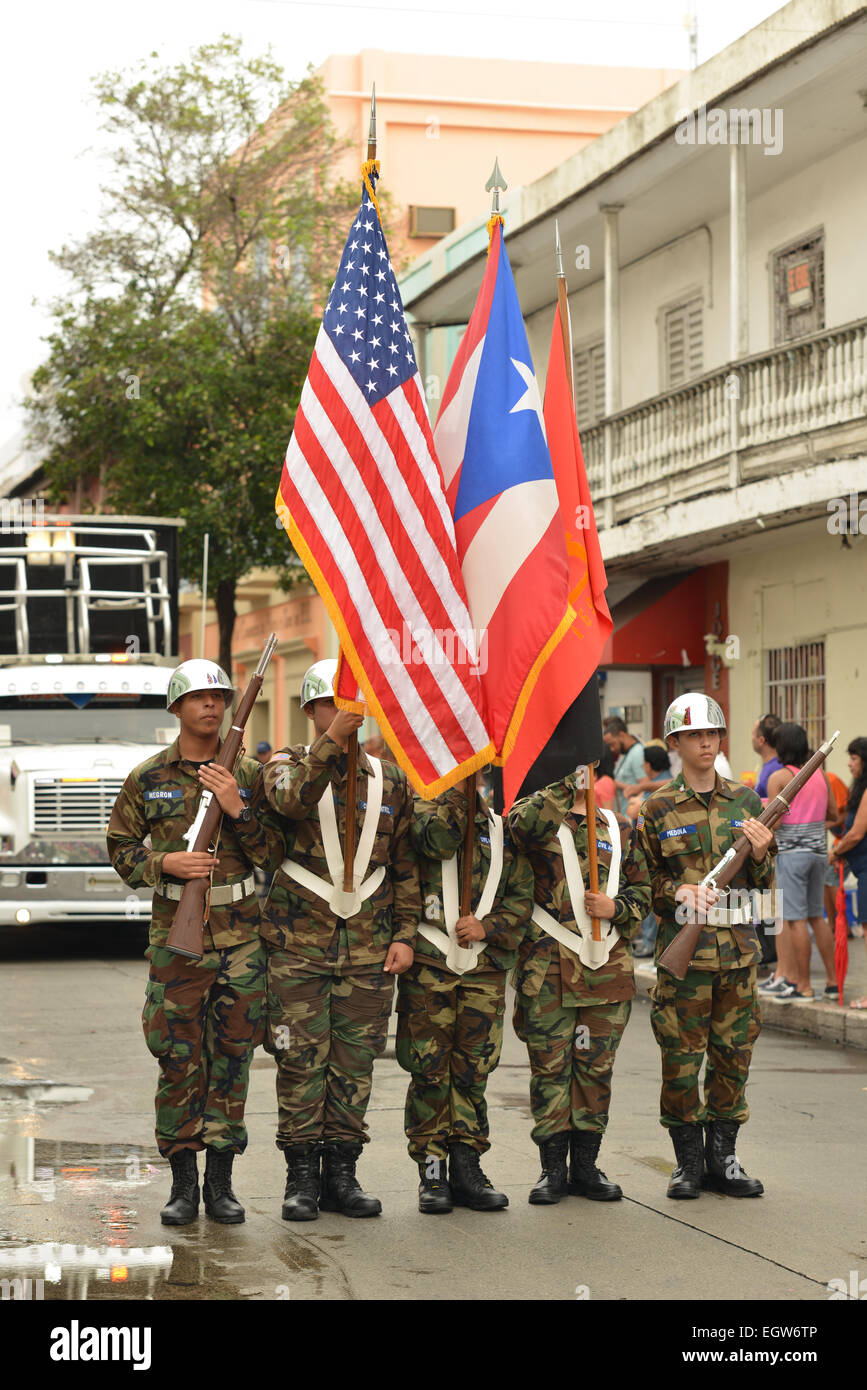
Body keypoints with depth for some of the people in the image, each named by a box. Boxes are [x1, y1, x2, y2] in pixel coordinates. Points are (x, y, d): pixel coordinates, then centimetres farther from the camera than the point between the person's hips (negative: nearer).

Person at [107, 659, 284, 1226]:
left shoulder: (250, 774, 4)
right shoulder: (148, 778, 4)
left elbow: (276, 853, 0)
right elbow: (122, 850, 8)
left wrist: (237, 807, -13)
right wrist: (163, 864, -11)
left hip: (241, 933, 1)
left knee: (232, 1054, 3)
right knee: (179, 1056, 0)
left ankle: (221, 1180, 11)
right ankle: (183, 1183, 9)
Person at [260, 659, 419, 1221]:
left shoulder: (391, 780, 11)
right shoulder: (290, 763, 3)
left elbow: (407, 867, 13)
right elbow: (290, 798, -23)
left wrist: (405, 935, 5)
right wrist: (332, 740, -33)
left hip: (368, 947, 3)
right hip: (299, 942, -3)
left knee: (355, 1063, 5)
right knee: (301, 1061, -2)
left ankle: (342, 1174, 14)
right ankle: (302, 1176, 7)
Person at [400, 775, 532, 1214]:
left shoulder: (501, 826, 15)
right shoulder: (426, 808, 5)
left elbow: (522, 895, 10)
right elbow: (438, 839, -19)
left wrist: (488, 925, -6)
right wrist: (460, 788, -18)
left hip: (485, 966, 3)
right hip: (429, 962, -3)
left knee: (473, 1068, 5)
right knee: (429, 1066, -2)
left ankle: (466, 1167, 13)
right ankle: (431, 1169, 5)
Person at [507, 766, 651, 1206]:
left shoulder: (618, 827, 14)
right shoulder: (538, 818, 2)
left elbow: (642, 888, 18)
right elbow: (522, 823, -24)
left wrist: (617, 907, -2)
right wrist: (569, 782, -26)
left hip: (609, 968, 3)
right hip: (547, 967, -3)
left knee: (596, 1067, 7)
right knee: (550, 1066, 1)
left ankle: (586, 1166, 17)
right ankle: (553, 1168, 9)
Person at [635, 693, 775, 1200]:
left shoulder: (746, 802, 8)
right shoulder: (658, 809, 0)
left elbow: (765, 881, 13)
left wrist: (759, 854, -8)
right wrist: (679, 891, -15)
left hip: (739, 946, 3)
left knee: (734, 1053, 7)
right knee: (681, 1055, -1)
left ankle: (723, 1157, 18)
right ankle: (688, 1161, 11)